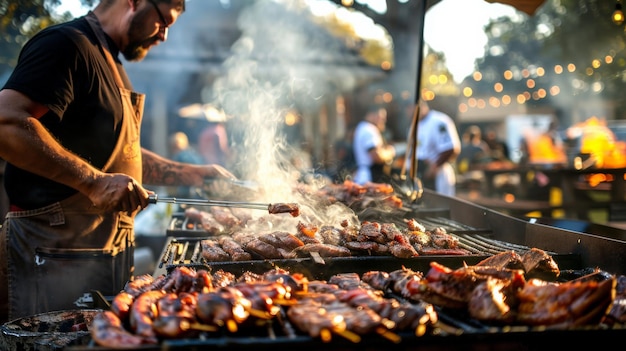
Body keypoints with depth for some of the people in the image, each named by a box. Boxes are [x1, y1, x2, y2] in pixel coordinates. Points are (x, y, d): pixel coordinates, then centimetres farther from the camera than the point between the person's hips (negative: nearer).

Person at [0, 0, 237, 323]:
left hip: (110, 246, 9)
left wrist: (196, 175, 19)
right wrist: (94, 182, -29)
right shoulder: (68, 44, -12)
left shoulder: (109, 61, 19)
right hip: (57, 251, -9)